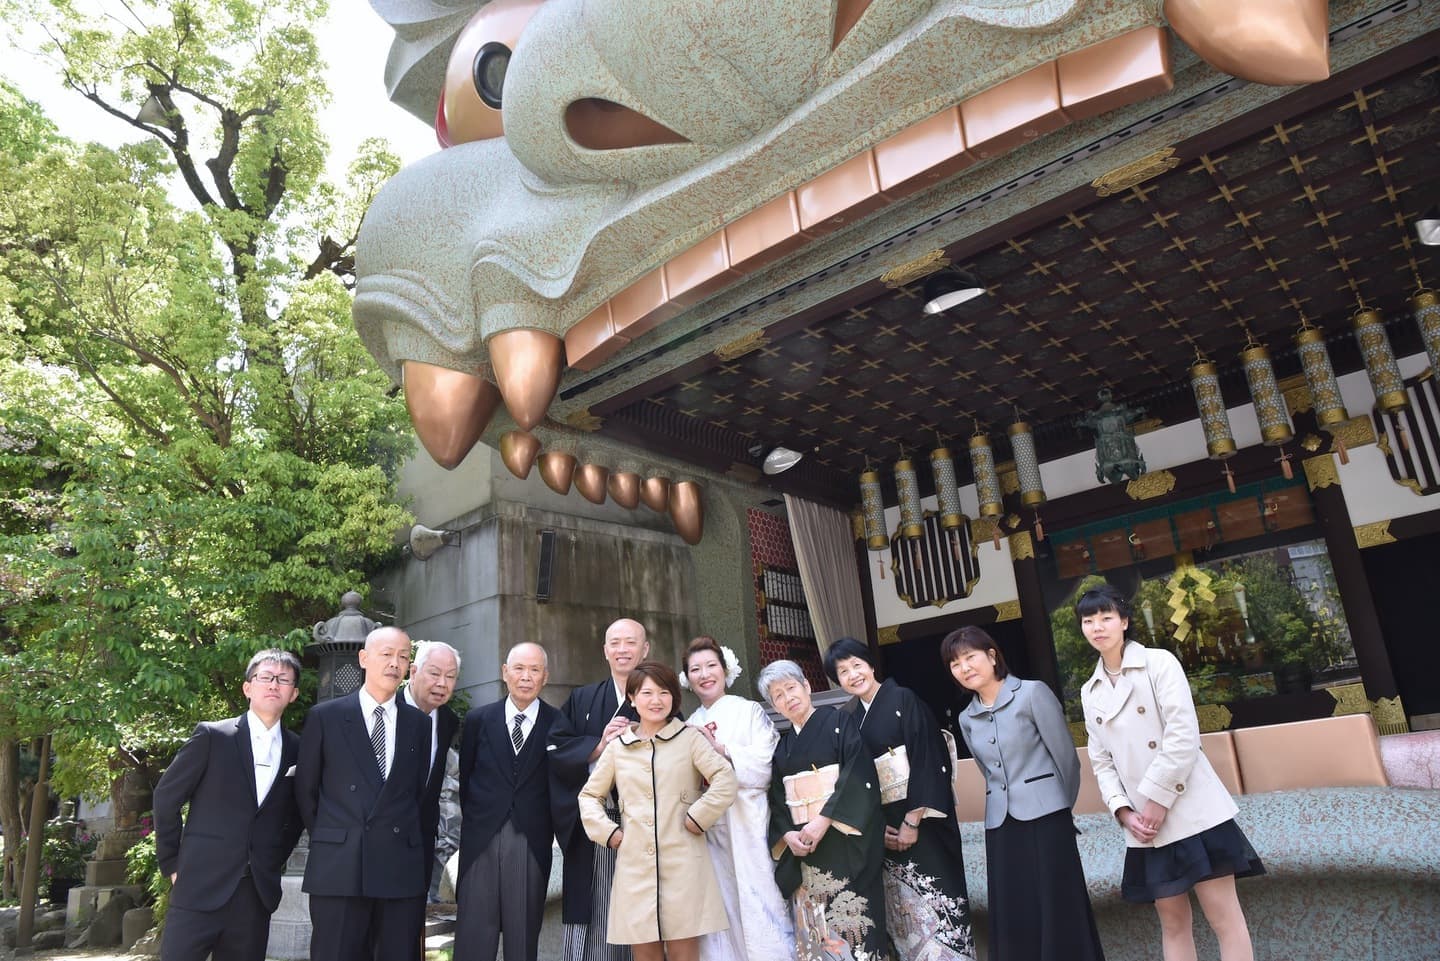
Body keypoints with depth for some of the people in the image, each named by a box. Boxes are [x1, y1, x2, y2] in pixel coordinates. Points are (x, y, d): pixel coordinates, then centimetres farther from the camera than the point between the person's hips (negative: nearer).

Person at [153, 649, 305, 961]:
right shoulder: (212, 736, -3)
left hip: (258, 893, 3)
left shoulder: (296, 750, 6)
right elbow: (166, 797, 1)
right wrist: (172, 863, 1)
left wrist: (274, 863, 9)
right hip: (201, 888, -3)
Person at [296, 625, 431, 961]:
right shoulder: (325, 716, 2)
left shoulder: (419, 723, 8)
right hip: (338, 869, -1)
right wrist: (328, 839, 8)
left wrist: (413, 846, 8)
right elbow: (305, 789, 8)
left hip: (403, 869, 2)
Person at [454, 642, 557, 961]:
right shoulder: (478, 719, 5)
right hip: (480, 839, 1)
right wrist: (471, 818, 10)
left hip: (532, 843, -1)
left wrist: (552, 827, 3)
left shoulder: (558, 724, 0)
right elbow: (464, 777, 12)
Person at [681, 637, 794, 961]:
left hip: (747, 825, -4)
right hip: (708, 828, 4)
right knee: (720, 905, 5)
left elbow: (764, 764, -10)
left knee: (756, 905, -3)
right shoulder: (690, 727, 13)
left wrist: (719, 748, -12)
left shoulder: (750, 710, 0)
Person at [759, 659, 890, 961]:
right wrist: (787, 834, -9)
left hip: (845, 843, -4)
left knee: (851, 919, -7)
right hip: (803, 849, 5)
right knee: (814, 925, 2)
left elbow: (859, 774, -11)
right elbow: (777, 800, 10)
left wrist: (825, 819, -19)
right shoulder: (782, 746, 15)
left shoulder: (838, 722, 0)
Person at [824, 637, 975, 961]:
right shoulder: (848, 718, 9)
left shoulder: (904, 700, -7)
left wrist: (913, 820, -16)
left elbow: (926, 760, -13)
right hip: (882, 825, 5)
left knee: (933, 897, -3)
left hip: (920, 820, -5)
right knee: (901, 906, 8)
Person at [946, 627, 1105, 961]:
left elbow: (1066, 755, -2)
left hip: (1045, 818, -5)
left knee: (1059, 911, -2)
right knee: (1013, 919, 5)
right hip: (1000, 825, 5)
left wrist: (1063, 808, 7)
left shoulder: (1032, 693, -6)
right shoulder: (967, 719, 10)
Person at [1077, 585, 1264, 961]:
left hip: (1191, 810, -5)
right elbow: (1102, 762, 9)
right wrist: (1124, 811, -5)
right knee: (1173, 922, 10)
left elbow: (1184, 736, -13)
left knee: (1224, 917, -3)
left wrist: (1158, 799, -14)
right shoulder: (1090, 692, 11)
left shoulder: (1159, 662, -4)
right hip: (1144, 823, 5)